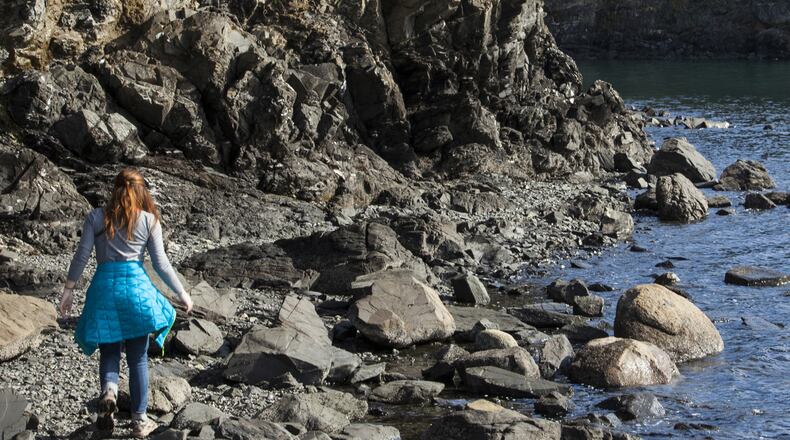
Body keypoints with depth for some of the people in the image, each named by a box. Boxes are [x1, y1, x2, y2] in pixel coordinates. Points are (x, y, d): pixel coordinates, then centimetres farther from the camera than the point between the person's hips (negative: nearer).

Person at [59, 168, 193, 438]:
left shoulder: (96, 217, 6)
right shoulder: (149, 221, 4)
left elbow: (81, 256, 1)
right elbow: (161, 264, 3)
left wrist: (68, 289, 9)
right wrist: (182, 294, 12)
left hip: (103, 287, 1)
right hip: (136, 286, 0)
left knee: (109, 352, 14)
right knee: (138, 357, 9)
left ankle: (109, 391, -18)